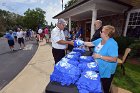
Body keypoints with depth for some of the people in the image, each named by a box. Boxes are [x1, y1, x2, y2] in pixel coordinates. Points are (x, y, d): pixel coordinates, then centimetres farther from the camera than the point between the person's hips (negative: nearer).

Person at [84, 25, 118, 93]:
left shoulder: (112, 44, -26)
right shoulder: (100, 40, -2)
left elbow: (114, 59, -28)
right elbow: (90, 43, 8)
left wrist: (100, 56, -30)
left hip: (106, 71, -7)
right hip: (98, 68, 7)